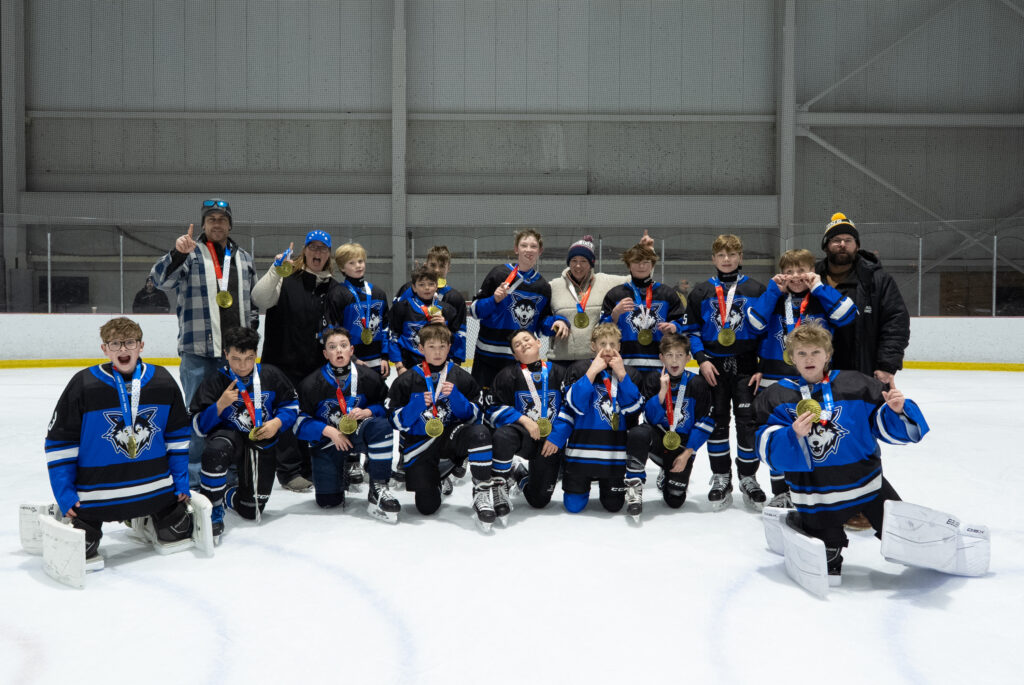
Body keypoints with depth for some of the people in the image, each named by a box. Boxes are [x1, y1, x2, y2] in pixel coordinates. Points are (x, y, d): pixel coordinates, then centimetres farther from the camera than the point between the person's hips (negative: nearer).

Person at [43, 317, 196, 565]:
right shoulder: (83, 385, -12)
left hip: (156, 487, 3)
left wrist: (181, 481, 3)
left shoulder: (163, 382, -3)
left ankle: (145, 516, 40)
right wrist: (64, 493, -9)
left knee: (177, 531, 11)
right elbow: (59, 442, -6)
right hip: (98, 493, -3)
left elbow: (177, 435, 7)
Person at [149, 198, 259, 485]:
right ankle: (193, 477, 13)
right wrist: (177, 254, -32)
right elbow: (161, 279, -17)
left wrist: (251, 326, 10)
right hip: (199, 351, -4)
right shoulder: (191, 254, -1)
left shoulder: (243, 258, 14)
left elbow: (253, 298, 22)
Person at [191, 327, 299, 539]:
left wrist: (278, 422, -12)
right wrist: (220, 405, -25)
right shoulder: (215, 382, -9)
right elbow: (198, 425, -9)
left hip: (261, 445, 2)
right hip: (230, 437, -1)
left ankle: (225, 496, 35)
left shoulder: (271, 375, -5)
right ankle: (213, 507, -19)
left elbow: (291, 404, 7)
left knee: (251, 511, -1)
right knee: (216, 448, -40)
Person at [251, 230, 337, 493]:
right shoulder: (287, 278, -7)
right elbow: (259, 299, -24)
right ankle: (290, 471, 12)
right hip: (284, 361, -5)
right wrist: (275, 270, -33)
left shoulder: (334, 288, 10)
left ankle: (310, 467, 27)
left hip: (317, 364, 5)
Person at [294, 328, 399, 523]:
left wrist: (367, 412, -18)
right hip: (327, 441, 0)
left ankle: (378, 488, -24)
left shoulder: (367, 377, -8)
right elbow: (301, 421, -7)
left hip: (357, 434, 0)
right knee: (327, 501, -6)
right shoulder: (311, 383, -10)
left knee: (381, 426, -34)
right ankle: (342, 471, 31)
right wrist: (329, 431, -20)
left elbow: (386, 406, 3)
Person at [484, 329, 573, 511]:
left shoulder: (558, 373, 6)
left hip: (550, 439, 1)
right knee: (502, 436, -40)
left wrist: (557, 436, -10)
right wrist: (524, 420, -15)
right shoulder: (508, 375, 1)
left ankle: (522, 475, 35)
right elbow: (493, 408, -3)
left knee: (539, 500, 0)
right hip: (521, 432, -1)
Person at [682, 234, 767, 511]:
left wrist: (763, 368, -5)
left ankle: (748, 479, 16)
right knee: (716, 422, 6)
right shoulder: (701, 292, 5)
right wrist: (702, 360, -6)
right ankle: (721, 479, 18)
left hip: (746, 366, -1)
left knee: (748, 421, 1)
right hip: (714, 366, 1)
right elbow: (691, 329, 6)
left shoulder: (756, 290, 2)